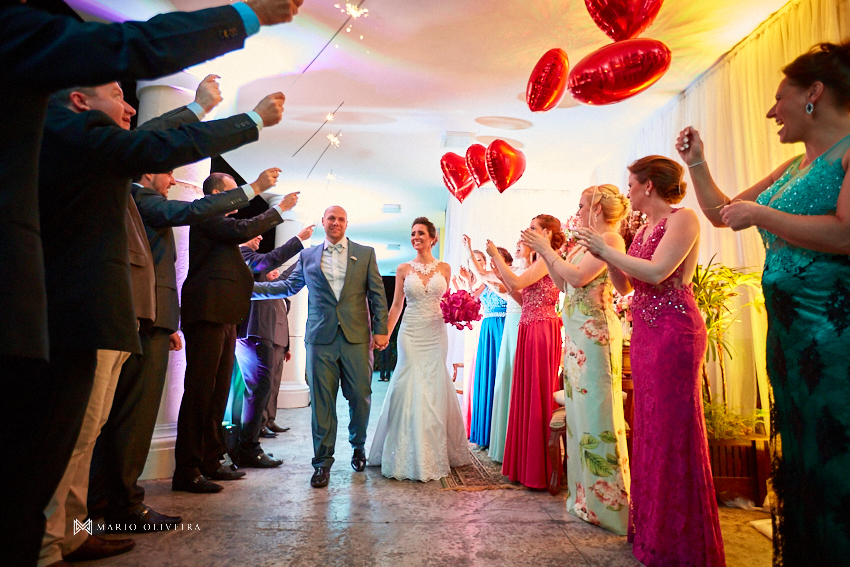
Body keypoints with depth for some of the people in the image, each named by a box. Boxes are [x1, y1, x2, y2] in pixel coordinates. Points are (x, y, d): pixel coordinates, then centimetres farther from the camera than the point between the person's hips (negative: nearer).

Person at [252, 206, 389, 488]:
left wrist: (381, 329, -2)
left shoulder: (365, 253, 9)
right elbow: (288, 286, 18)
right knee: (322, 401, 2)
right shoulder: (307, 256, 13)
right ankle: (323, 461, 15)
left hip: (356, 337, 0)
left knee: (360, 396, 4)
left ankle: (358, 445, 31)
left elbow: (377, 294, 6)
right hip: (321, 338, 1)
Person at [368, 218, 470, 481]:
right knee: (409, 388, -3)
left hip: (436, 334, 1)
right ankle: (409, 455, 12)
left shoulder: (444, 268, 6)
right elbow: (397, 305, 5)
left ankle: (434, 453, 20)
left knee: (434, 388, 4)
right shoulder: (404, 269, 4)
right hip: (411, 334, -1)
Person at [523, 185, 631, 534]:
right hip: (576, 334, 9)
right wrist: (542, 252, 15)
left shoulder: (610, 238, -8)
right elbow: (562, 283, 17)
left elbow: (578, 276, -18)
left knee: (596, 411, -4)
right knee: (580, 409, 12)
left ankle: (608, 502, 8)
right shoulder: (585, 242, 18)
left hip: (595, 333, -9)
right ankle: (587, 494, 25)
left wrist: (547, 249, -8)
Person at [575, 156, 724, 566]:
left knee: (673, 429, -1)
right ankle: (650, 528, 28)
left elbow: (656, 272, -20)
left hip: (674, 332, -8)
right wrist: (603, 255, 5)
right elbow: (625, 286, 17)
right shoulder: (643, 228, 18)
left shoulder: (682, 219, -6)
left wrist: (606, 249, -12)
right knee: (648, 426, 13)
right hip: (644, 332, 8)